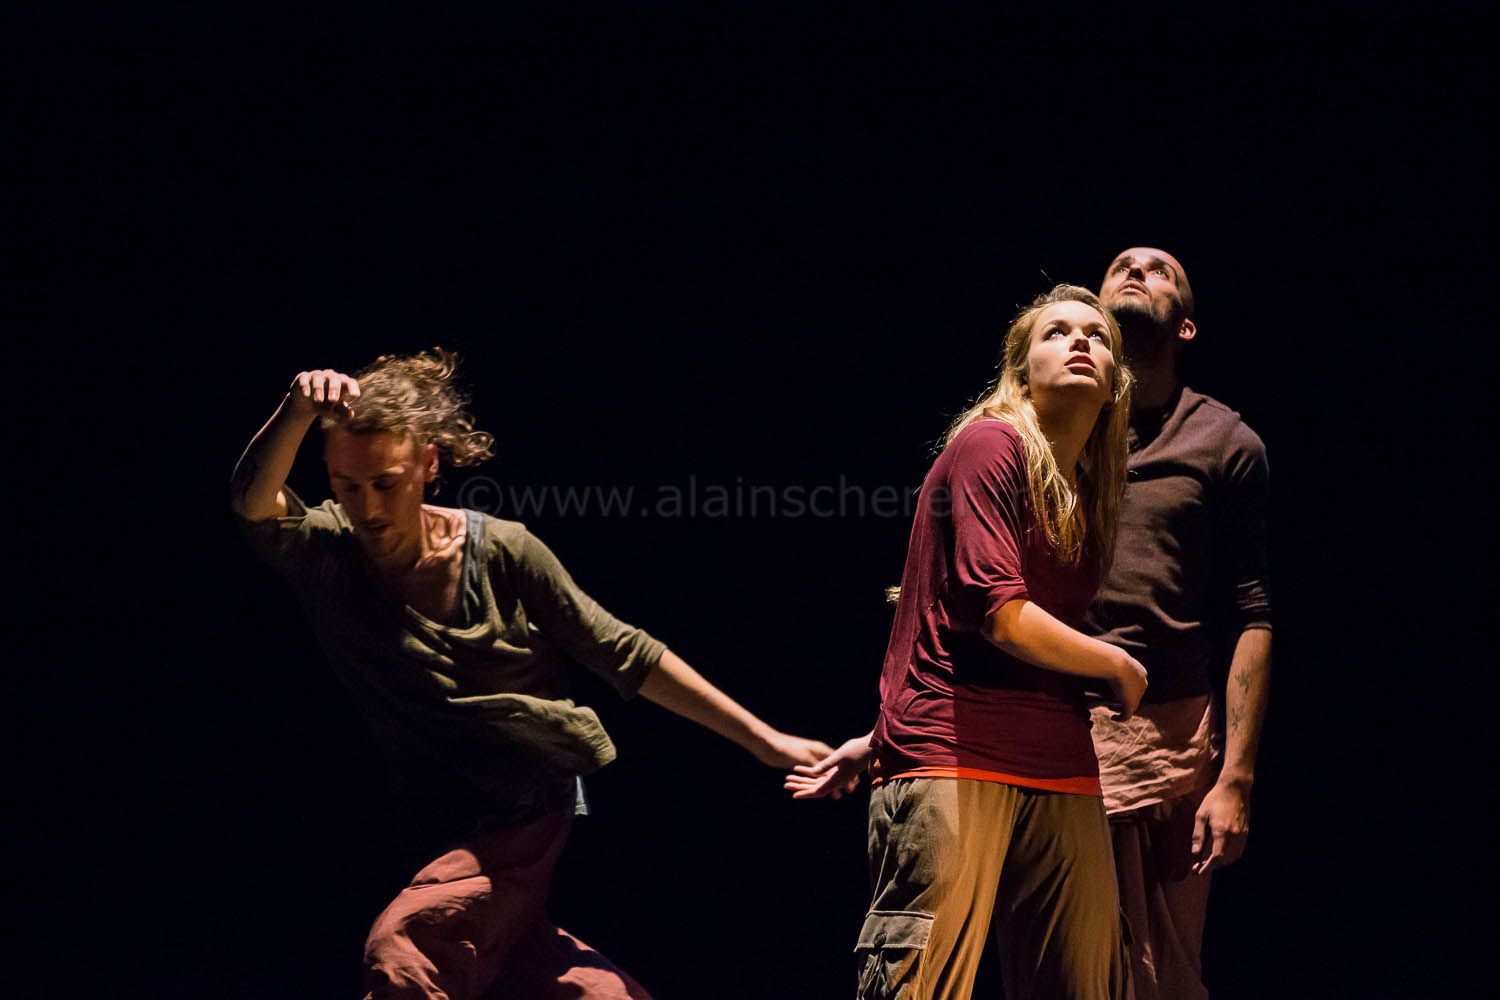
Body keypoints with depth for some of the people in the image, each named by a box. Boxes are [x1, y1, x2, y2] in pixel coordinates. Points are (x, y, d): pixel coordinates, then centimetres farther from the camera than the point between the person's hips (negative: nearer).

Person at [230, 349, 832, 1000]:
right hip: (442, 834, 3)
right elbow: (254, 501, -28)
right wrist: (297, 413, -48)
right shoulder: (327, 551, -6)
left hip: (532, 816, -3)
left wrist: (763, 739, -3)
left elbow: (627, 657, -3)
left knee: (401, 945, -23)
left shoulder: (501, 551, -10)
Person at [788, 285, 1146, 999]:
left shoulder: (1090, 494, 19)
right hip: (954, 760, -7)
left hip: (1060, 773, 8)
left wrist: (885, 740, 16)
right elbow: (1001, 615, -14)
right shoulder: (989, 444, -4)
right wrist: (1118, 668, 1)